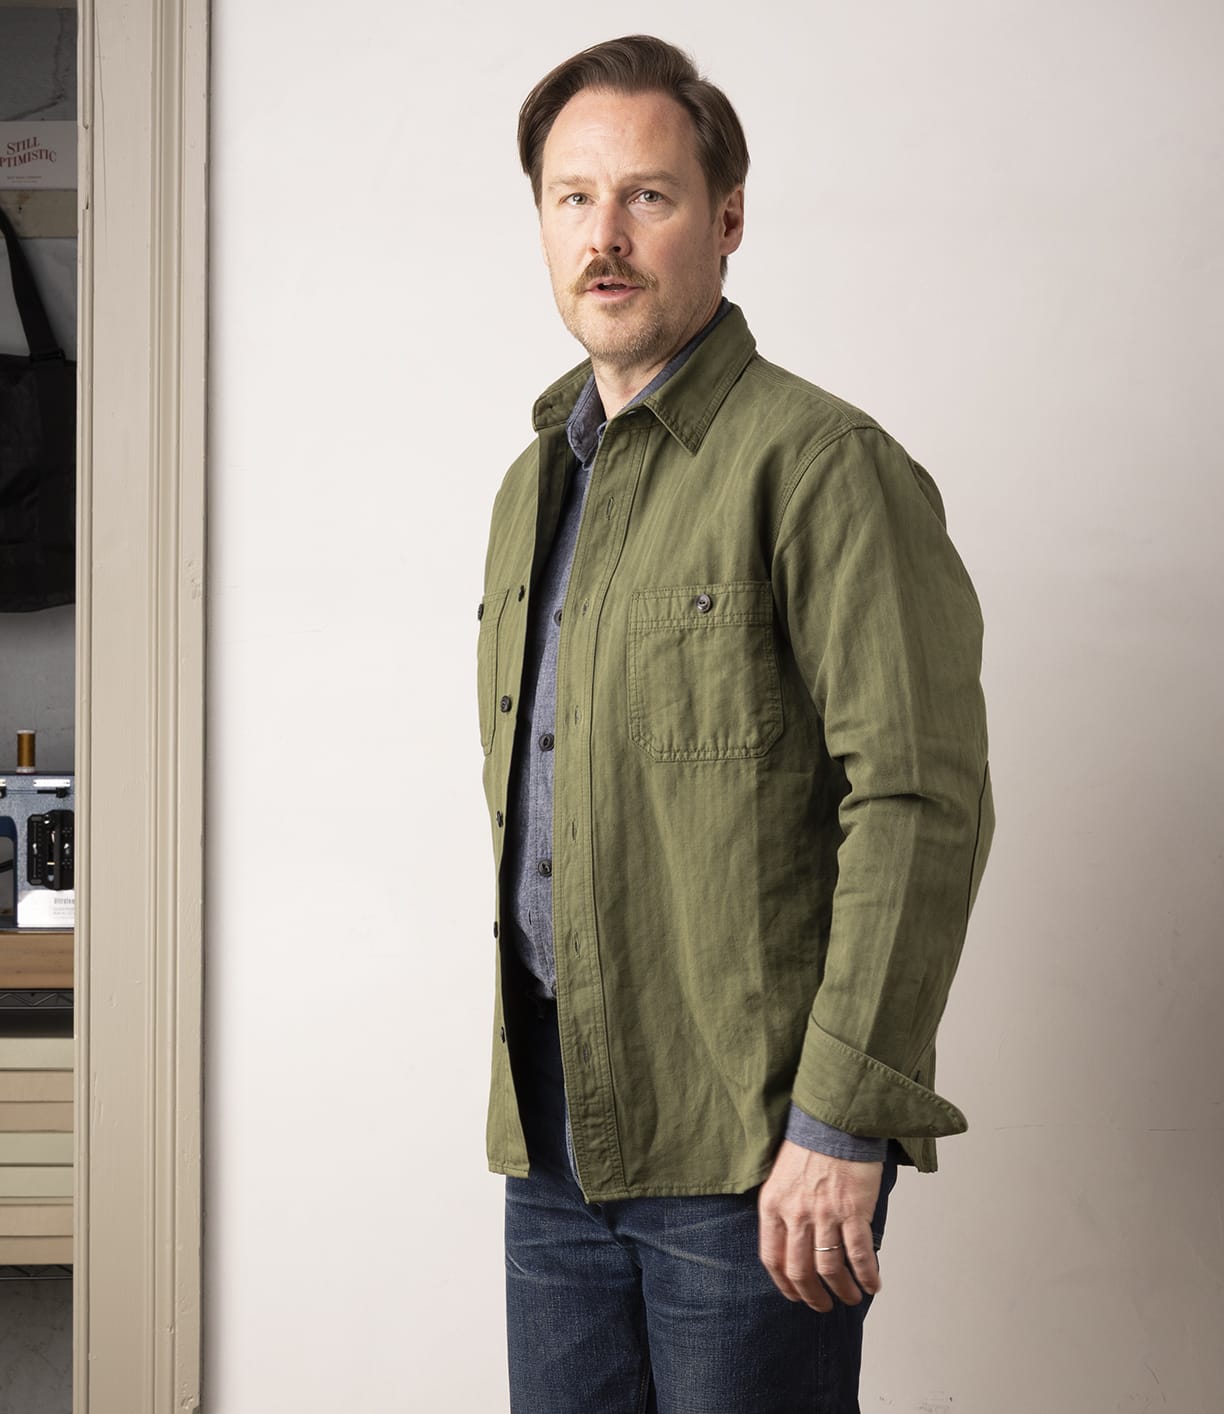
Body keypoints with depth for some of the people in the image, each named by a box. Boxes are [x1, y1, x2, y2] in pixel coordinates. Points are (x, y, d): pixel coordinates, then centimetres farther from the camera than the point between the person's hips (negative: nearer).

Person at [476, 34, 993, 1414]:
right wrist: (527, 1086, 17)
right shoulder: (533, 483, 15)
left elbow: (923, 800, -17)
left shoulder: (820, 463, -11)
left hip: (747, 1149, -7)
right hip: (553, 1141, 7)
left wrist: (843, 1124, -20)